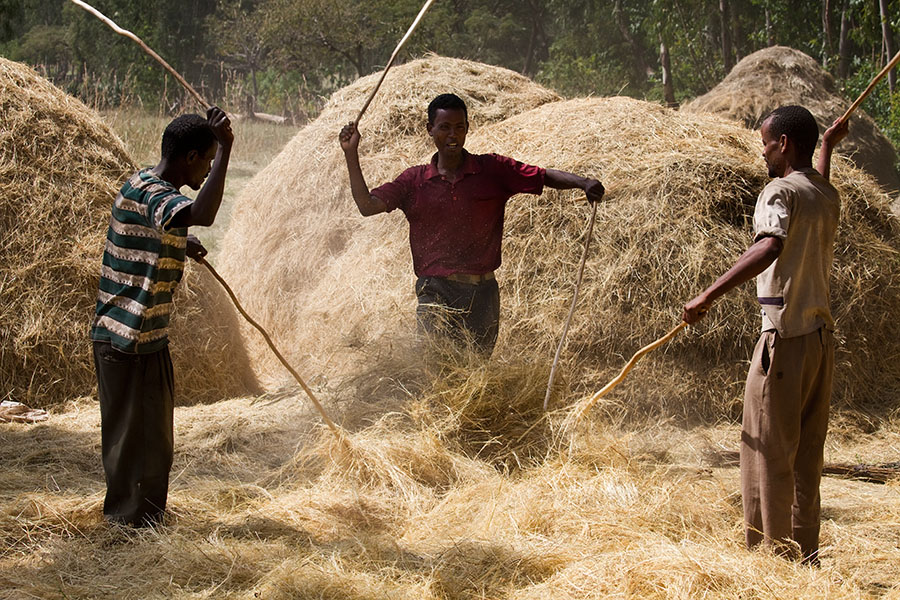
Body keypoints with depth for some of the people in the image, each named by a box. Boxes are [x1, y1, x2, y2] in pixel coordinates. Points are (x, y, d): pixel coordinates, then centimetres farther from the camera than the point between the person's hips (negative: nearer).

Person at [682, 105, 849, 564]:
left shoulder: (780, 191, -12)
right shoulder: (826, 196, 13)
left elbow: (770, 247, -31)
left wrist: (709, 295, -35)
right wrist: (828, 146, 54)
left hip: (785, 338, -8)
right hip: (822, 336, 8)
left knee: (766, 451, -1)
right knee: (806, 454, 13)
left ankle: (771, 555, 1)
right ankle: (804, 555, 17)